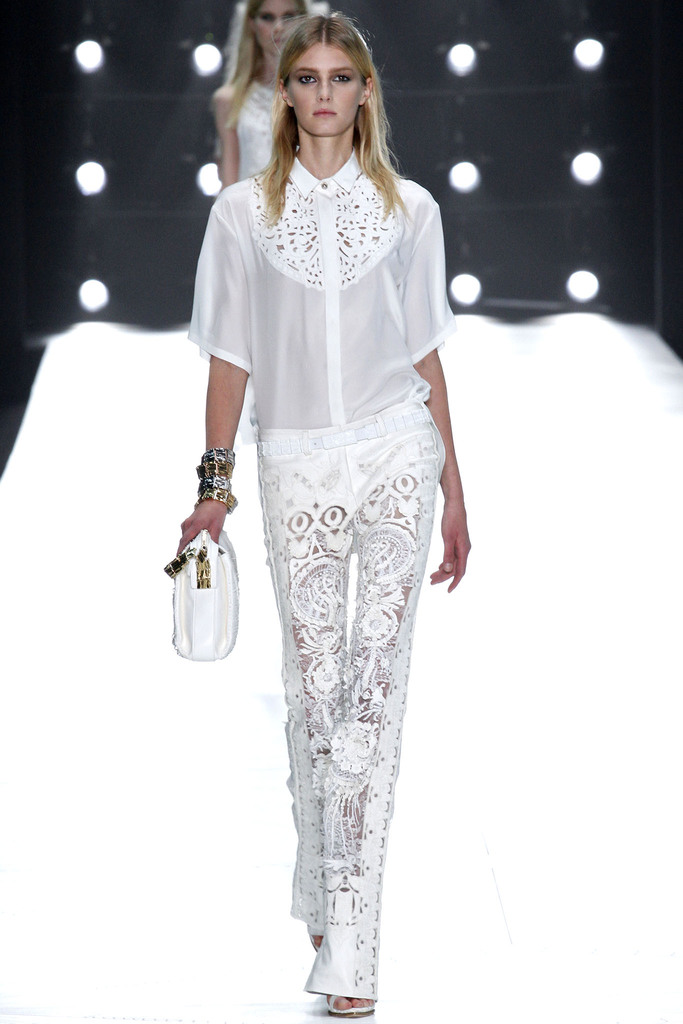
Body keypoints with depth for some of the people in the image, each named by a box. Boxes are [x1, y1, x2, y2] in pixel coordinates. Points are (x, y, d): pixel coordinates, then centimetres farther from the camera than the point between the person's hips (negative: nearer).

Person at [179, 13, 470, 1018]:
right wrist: (215, 482, 0)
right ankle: (327, 900, 26)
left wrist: (453, 490, 8)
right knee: (312, 688, 6)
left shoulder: (408, 209, 5)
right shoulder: (243, 212, 4)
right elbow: (230, 358, 6)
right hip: (296, 467, 1)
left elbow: (425, 356, 8)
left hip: (396, 456, -1)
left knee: (375, 690, -7)